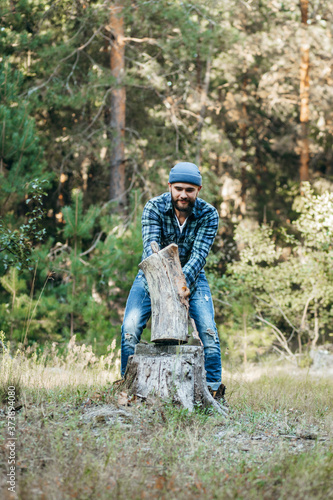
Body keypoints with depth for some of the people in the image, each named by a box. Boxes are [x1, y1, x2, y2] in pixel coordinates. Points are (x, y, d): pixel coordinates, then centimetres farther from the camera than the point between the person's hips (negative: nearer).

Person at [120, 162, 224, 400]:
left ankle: (214, 389, -9)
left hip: (191, 276, 0)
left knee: (208, 329, -18)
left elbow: (199, 254, -26)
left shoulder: (208, 214, -17)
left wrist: (185, 281, -46)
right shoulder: (154, 207, -19)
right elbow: (150, 247, -31)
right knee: (130, 328, -17)